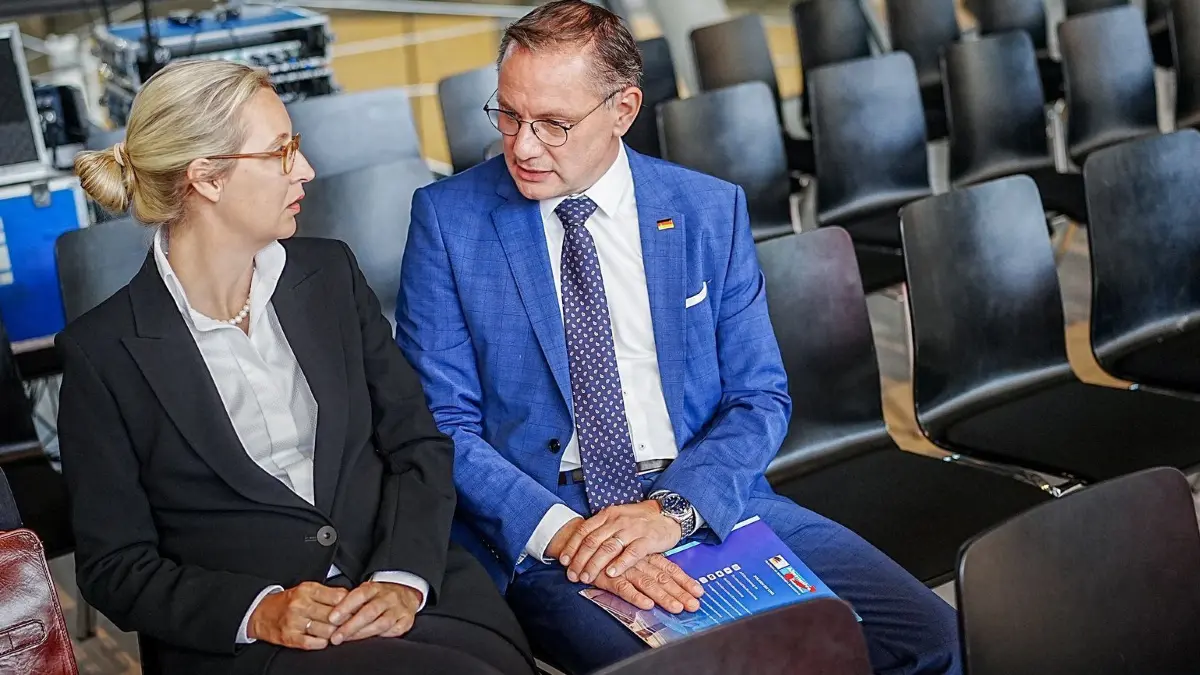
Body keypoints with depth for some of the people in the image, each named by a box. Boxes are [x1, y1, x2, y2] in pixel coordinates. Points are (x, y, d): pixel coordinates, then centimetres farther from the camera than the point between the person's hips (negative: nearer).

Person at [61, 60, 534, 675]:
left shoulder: (330, 273, 8)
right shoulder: (102, 350, -2)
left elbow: (418, 445, 6)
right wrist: (258, 610, -15)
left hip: (405, 592, 4)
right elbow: (114, 567, 0)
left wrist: (404, 577, -10)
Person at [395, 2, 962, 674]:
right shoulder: (448, 217, 0)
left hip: (710, 498, 3)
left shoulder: (712, 211, 5)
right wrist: (561, 531, -18)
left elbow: (760, 399, 5)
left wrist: (675, 507, -14)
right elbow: (440, 420, -3)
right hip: (538, 522, -3)